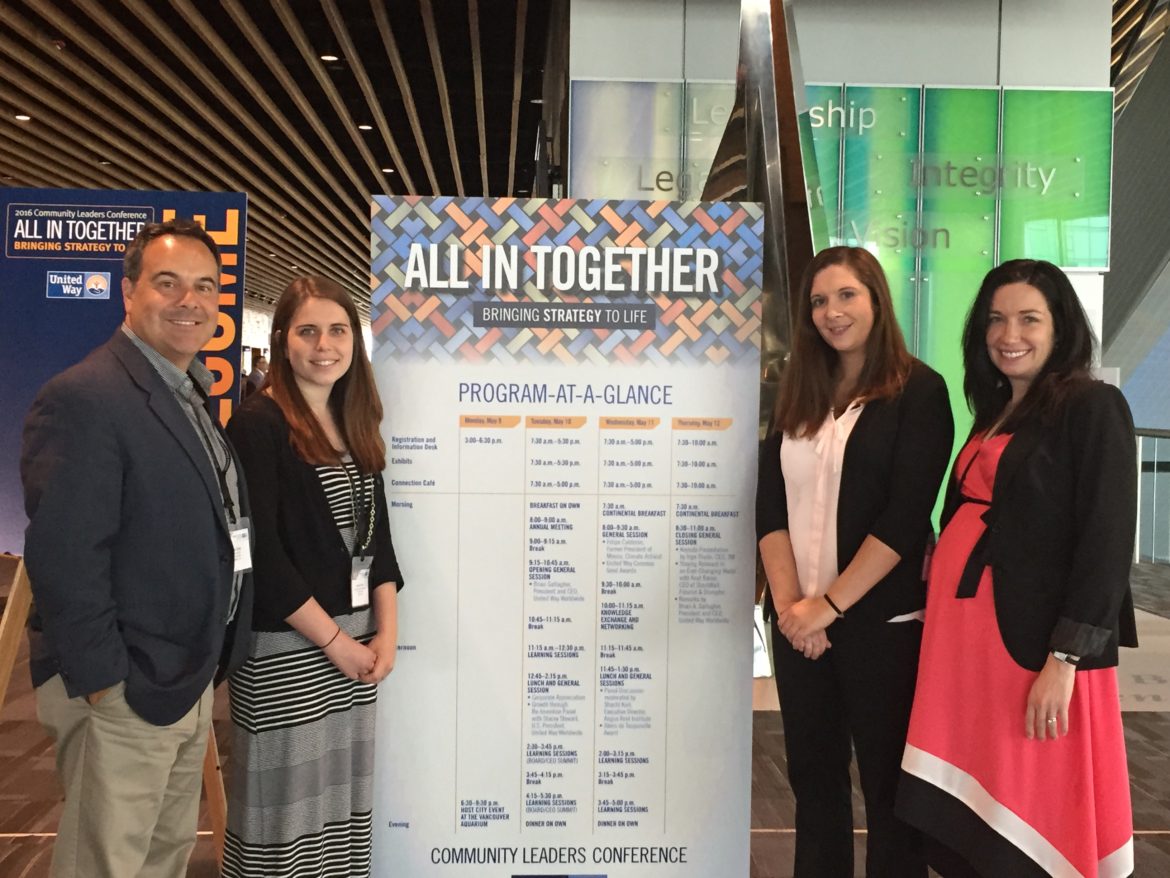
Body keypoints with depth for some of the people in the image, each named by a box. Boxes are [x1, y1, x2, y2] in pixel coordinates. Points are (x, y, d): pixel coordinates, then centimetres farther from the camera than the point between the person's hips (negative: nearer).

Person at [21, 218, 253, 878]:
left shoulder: (192, 397, 10)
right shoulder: (84, 397, -19)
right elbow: (63, 558, -23)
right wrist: (104, 683, -20)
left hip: (191, 677, 9)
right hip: (123, 691, -9)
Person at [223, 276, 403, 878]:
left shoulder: (355, 426, 11)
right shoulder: (258, 424, -10)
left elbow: (376, 536, 11)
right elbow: (260, 553, -16)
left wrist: (386, 633, 0)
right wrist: (334, 640, -13)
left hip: (356, 642, 6)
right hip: (284, 649, -6)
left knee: (344, 799, 15)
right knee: (286, 799, 6)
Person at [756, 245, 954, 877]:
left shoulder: (917, 390, -5)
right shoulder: (799, 395, 11)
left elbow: (906, 516, -13)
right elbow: (770, 506, 3)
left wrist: (829, 604, -16)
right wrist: (789, 601, -10)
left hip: (881, 620, -5)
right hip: (798, 621, 5)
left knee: (886, 783, 8)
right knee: (812, 776, 15)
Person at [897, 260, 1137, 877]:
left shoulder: (1093, 407, -8)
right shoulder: (995, 411, 15)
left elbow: (1108, 541, -14)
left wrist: (1066, 659, -19)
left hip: (1033, 640, -7)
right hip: (962, 630, 7)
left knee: (1028, 825, 5)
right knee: (966, 809, 13)